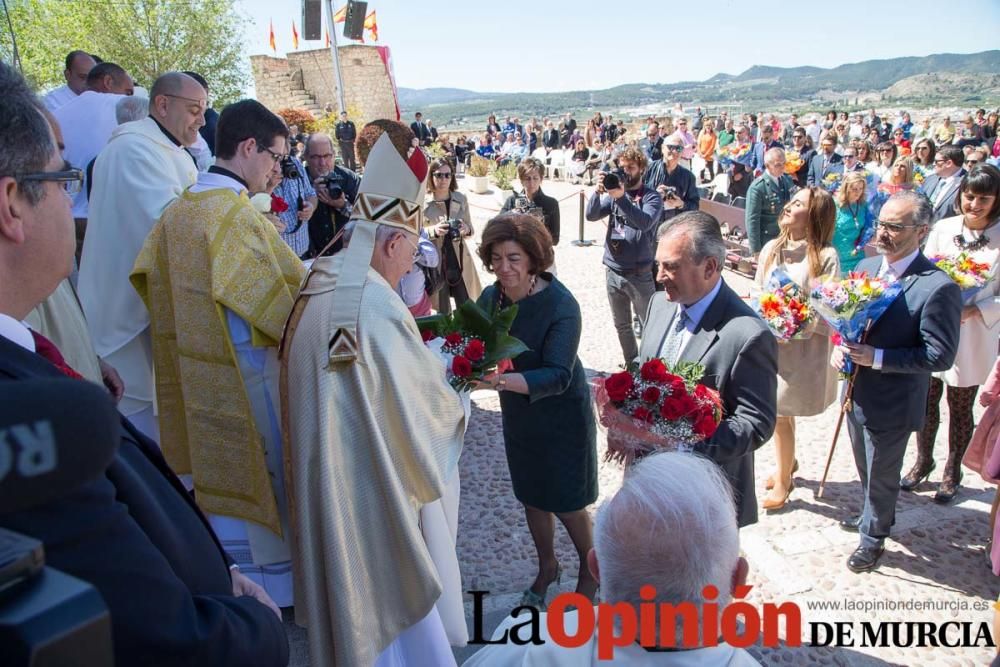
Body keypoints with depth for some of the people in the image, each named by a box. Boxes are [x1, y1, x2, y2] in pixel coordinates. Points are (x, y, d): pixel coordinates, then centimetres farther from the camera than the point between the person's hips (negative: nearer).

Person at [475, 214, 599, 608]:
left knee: (565, 502, 9)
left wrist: (503, 380, -49)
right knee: (531, 495, 20)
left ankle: (591, 569, 37)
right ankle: (547, 566, 45)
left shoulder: (561, 306, -27)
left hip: (561, 417, -5)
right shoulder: (491, 297, -10)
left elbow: (558, 376, -33)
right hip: (518, 417, 6)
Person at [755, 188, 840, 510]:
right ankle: (788, 462, 45)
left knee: (780, 414, 3)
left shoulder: (825, 257, -14)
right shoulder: (772, 248, 2)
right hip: (769, 345, 5)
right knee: (779, 412, 18)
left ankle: (783, 481, 25)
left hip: (802, 350, -5)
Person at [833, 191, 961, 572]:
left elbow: (940, 356, -22)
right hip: (858, 392, 6)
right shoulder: (866, 266, -1)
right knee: (865, 466, 27)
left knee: (881, 475, 15)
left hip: (892, 404, -6)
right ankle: (872, 514, 52)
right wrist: (841, 345, -8)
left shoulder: (938, 288, -23)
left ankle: (873, 536, 38)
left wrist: (877, 357, -28)